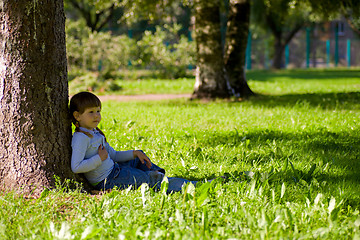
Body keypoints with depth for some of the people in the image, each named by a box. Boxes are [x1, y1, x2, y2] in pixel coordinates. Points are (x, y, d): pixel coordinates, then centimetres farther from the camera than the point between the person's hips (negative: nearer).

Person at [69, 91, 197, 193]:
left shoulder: (96, 133, 13)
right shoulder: (81, 138, -18)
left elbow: (113, 155, 19)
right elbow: (76, 167, -28)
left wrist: (135, 153, 7)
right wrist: (99, 159, -23)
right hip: (107, 181, -10)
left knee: (139, 159, 25)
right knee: (148, 179, -11)